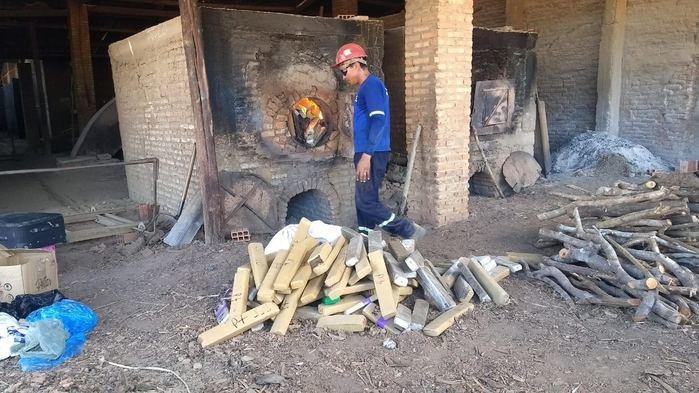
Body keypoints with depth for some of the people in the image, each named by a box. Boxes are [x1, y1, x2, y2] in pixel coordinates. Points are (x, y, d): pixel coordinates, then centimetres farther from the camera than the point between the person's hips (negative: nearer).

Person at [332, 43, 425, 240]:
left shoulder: (371, 85, -11)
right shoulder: (367, 87, 20)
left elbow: (378, 121, -21)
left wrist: (366, 156, -25)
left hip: (372, 155, -10)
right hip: (368, 154, 10)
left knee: (366, 201, -9)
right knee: (364, 201, 11)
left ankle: (408, 231, -1)